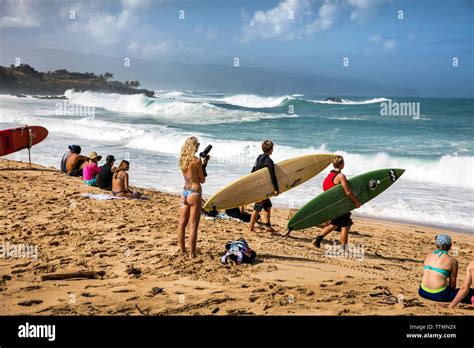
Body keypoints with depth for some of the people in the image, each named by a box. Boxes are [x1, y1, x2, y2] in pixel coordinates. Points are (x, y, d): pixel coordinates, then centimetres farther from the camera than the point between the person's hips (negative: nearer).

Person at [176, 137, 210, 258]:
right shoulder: (197, 160, -14)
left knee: (182, 223, 14)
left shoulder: (182, 160, 5)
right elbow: (202, 180, -6)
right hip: (194, 193, -7)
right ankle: (192, 254, 1)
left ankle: (182, 250, 22)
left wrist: (203, 163, 13)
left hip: (185, 192, 7)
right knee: (193, 226, -2)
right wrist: (204, 164, 5)